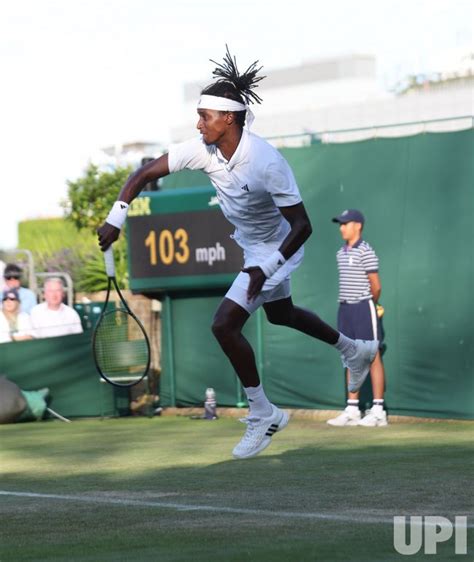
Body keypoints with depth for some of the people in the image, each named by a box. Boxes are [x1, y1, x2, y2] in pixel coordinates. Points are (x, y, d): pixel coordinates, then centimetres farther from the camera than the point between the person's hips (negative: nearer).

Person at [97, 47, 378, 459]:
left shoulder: (266, 162, -35)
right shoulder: (202, 148, -17)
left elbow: (302, 225, -30)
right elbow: (145, 174, -14)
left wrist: (266, 269, -36)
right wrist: (116, 218, -26)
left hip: (278, 248, -9)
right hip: (251, 245, 9)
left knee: (225, 324, -18)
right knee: (280, 314, 29)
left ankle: (263, 414, -2)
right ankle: (355, 351, 53)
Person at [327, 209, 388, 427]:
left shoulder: (366, 252, -10)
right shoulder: (341, 253, 13)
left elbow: (376, 287, -9)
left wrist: (368, 305, 5)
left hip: (363, 307, -8)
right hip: (345, 308, 8)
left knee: (372, 358, -4)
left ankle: (378, 411, -3)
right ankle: (352, 411, 12)